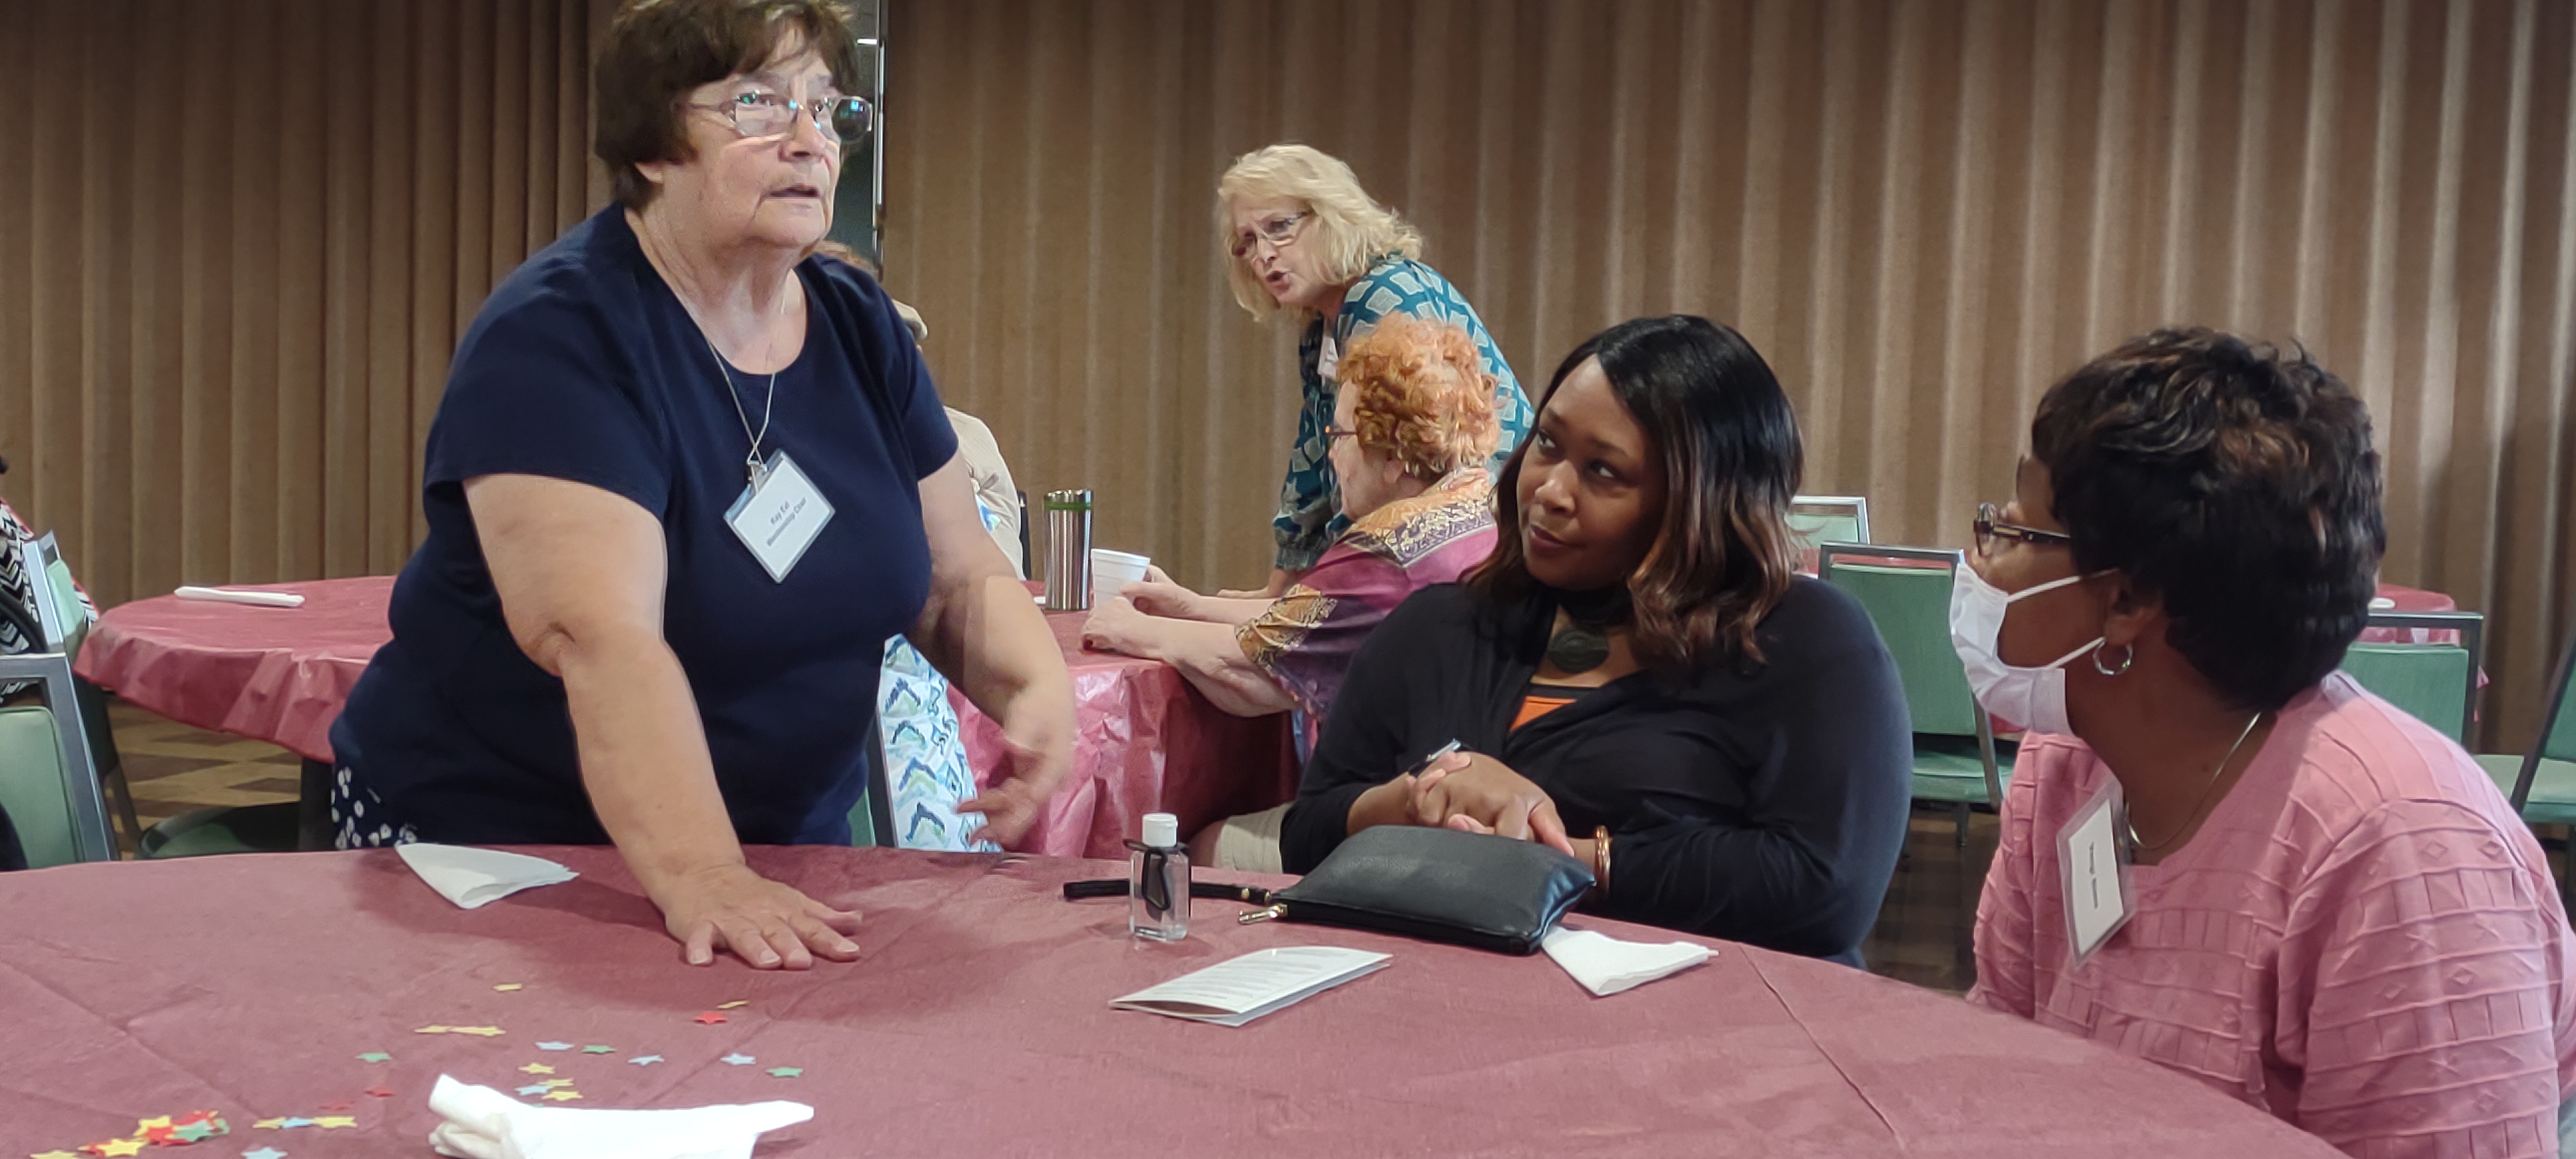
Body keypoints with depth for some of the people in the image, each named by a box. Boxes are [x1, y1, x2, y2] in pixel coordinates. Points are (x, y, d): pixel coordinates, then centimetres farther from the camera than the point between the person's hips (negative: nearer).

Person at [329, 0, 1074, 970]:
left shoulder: (859, 326, 4)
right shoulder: (555, 335, -17)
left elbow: (960, 580, 6)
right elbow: (599, 635, -29)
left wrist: (1039, 685, -15)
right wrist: (698, 879, -40)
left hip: (788, 844, 5)